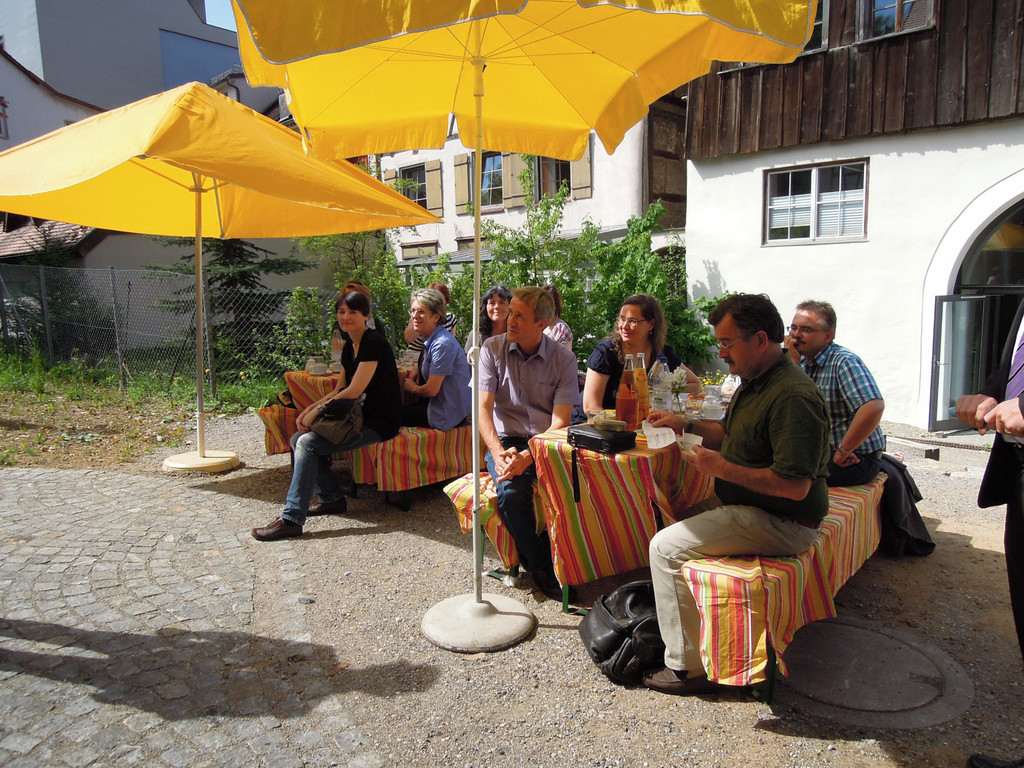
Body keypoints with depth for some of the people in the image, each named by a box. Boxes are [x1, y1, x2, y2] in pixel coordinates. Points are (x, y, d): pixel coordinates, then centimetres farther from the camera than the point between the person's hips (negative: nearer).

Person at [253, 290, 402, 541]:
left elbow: (354, 391, -19)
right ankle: (331, 498, 13)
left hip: (377, 423, -9)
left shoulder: (374, 342, -14)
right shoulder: (349, 348, 15)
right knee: (298, 439, 2)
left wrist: (317, 410, -11)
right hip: (357, 418, 9)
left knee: (307, 443, -20)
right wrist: (309, 410, 2)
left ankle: (291, 519, -16)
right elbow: (338, 391, 17)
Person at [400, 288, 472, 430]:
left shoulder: (443, 344, -23)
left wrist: (414, 388, 1)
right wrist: (417, 373, 2)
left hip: (449, 413, -9)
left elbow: (431, 390, -21)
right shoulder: (430, 339, 7)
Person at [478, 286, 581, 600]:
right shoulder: (493, 348, 1)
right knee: (510, 490, -30)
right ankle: (543, 568, -7)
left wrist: (528, 457, -26)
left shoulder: (563, 359, -2)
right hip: (506, 440, 0)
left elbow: (560, 421, -9)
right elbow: (483, 408, -5)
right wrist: (498, 453, -23)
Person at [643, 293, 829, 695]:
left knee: (666, 547, -16)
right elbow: (732, 434, 22)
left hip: (780, 523, -11)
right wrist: (686, 424, 7)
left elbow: (795, 486, -30)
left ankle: (688, 667, -4)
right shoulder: (756, 381, 8)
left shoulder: (793, 397, -26)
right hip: (745, 504, 11)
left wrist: (723, 468, -23)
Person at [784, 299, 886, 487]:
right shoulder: (802, 360, 5)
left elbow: (874, 406, -32)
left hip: (855, 458, -7)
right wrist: (792, 363, -11)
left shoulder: (844, 362, -17)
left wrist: (843, 451, -22)